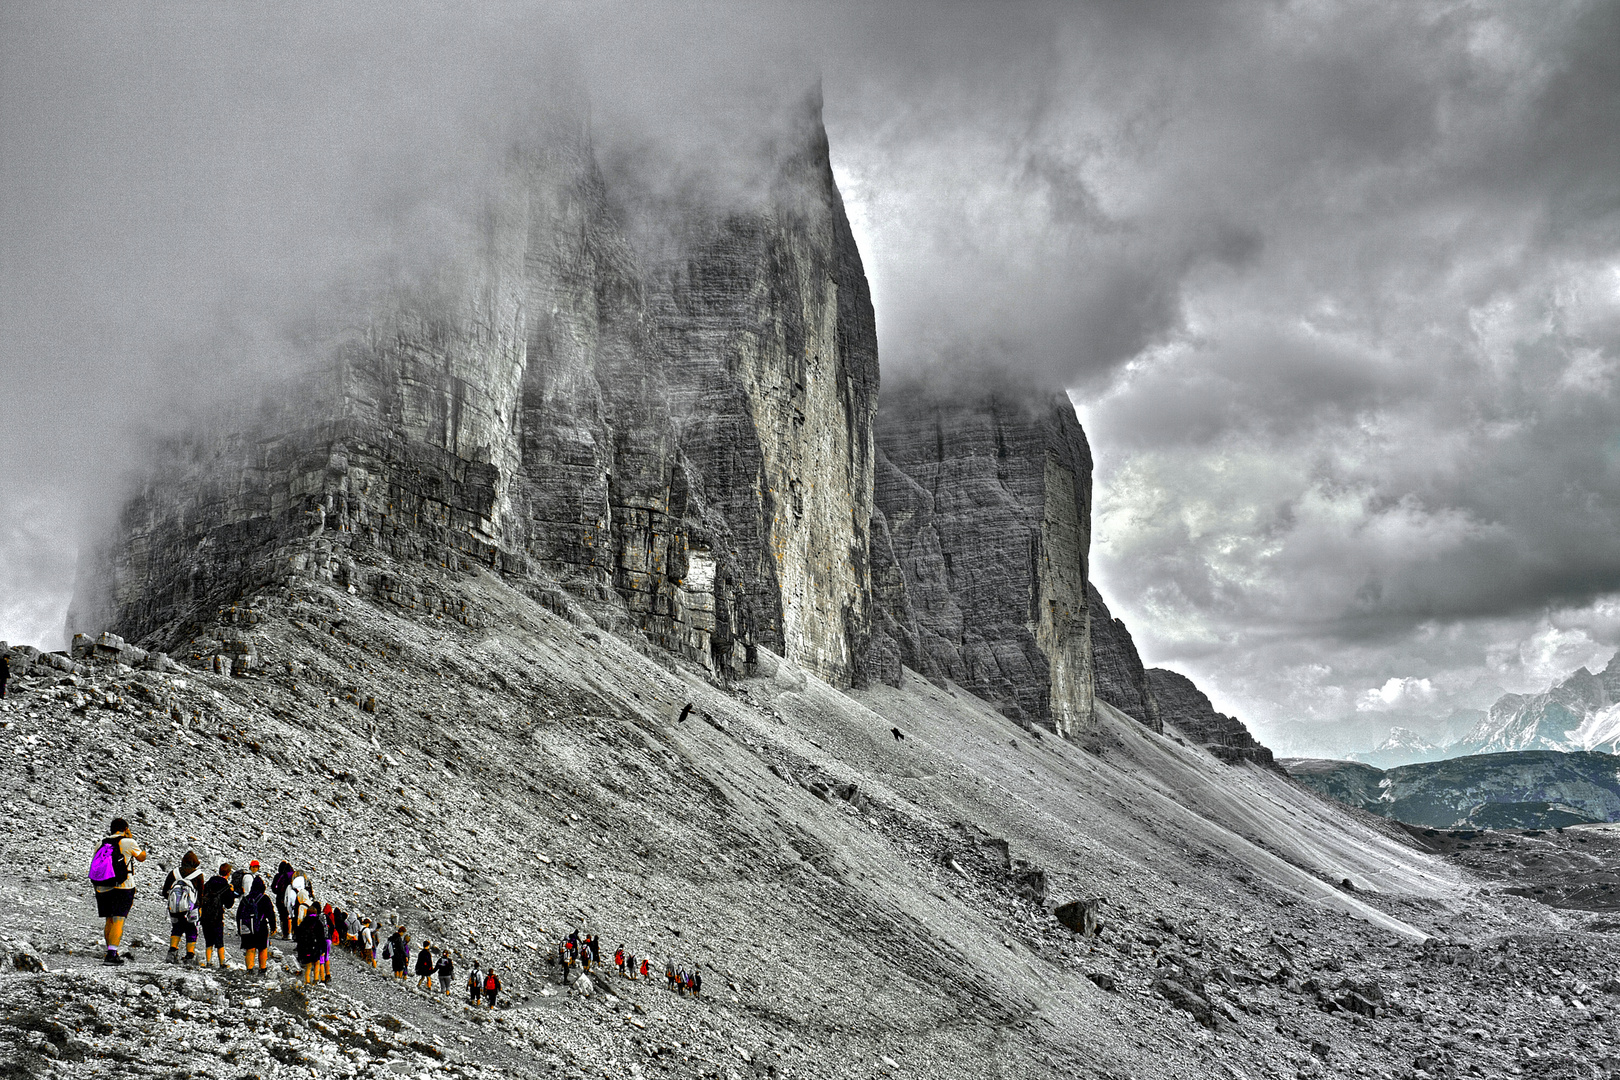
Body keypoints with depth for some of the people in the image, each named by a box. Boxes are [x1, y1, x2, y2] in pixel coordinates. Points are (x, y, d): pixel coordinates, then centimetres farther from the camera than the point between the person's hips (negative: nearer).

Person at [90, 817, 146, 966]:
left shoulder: (100, 844, 8)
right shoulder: (128, 842, -7)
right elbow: (141, 858, 8)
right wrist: (143, 849, 30)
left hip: (102, 889, 5)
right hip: (122, 887, -5)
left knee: (109, 921, 15)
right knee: (118, 920, -7)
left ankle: (112, 953, 23)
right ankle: (111, 955, -17)